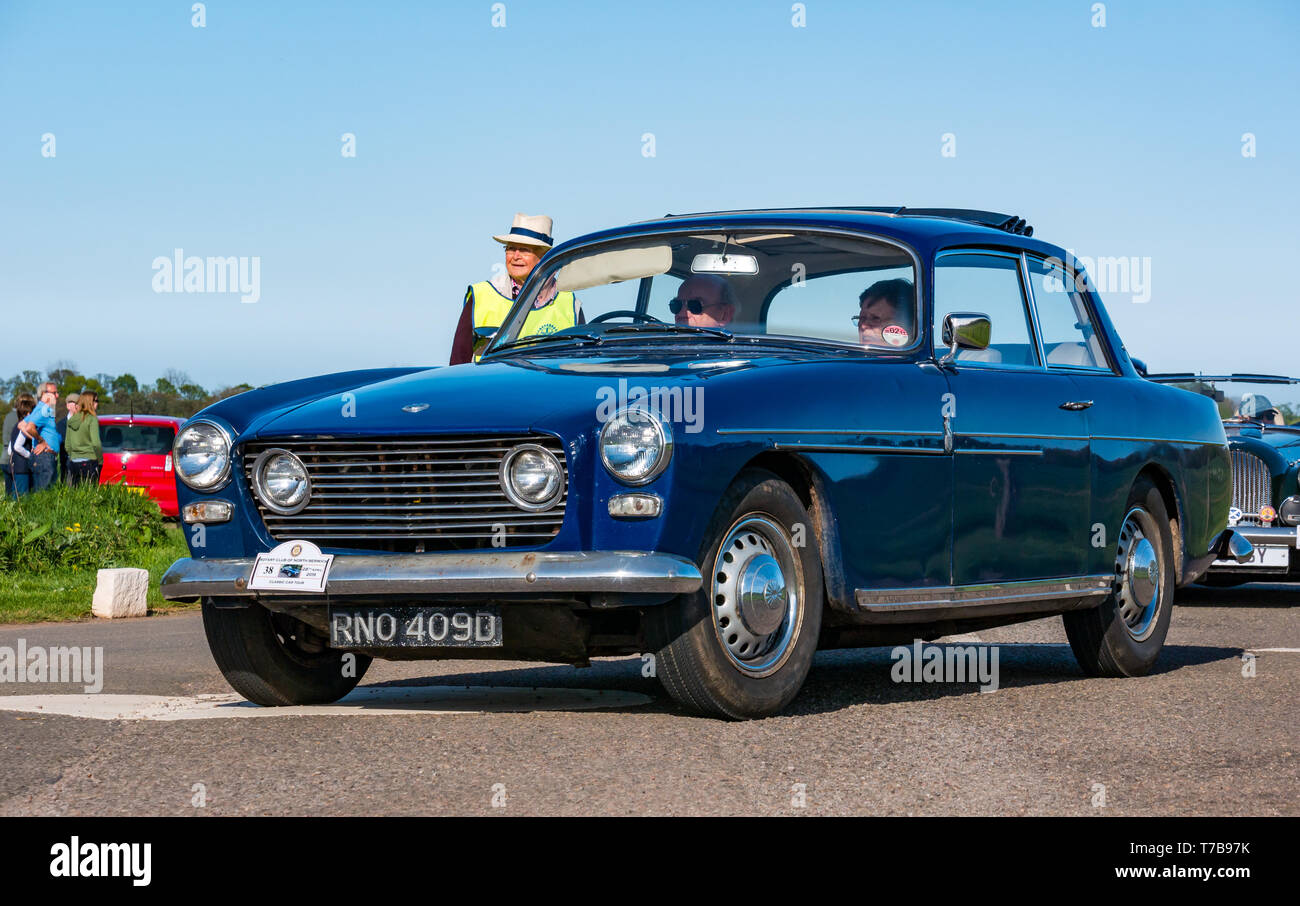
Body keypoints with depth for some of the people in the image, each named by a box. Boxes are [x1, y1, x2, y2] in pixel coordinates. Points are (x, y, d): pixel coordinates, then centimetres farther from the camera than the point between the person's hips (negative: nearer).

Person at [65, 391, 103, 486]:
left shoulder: (71, 420, 9)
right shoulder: (92, 419, -9)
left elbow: (67, 445, 13)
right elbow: (96, 444, -14)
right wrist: (100, 461, -2)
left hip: (73, 462, 6)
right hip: (89, 462, -6)